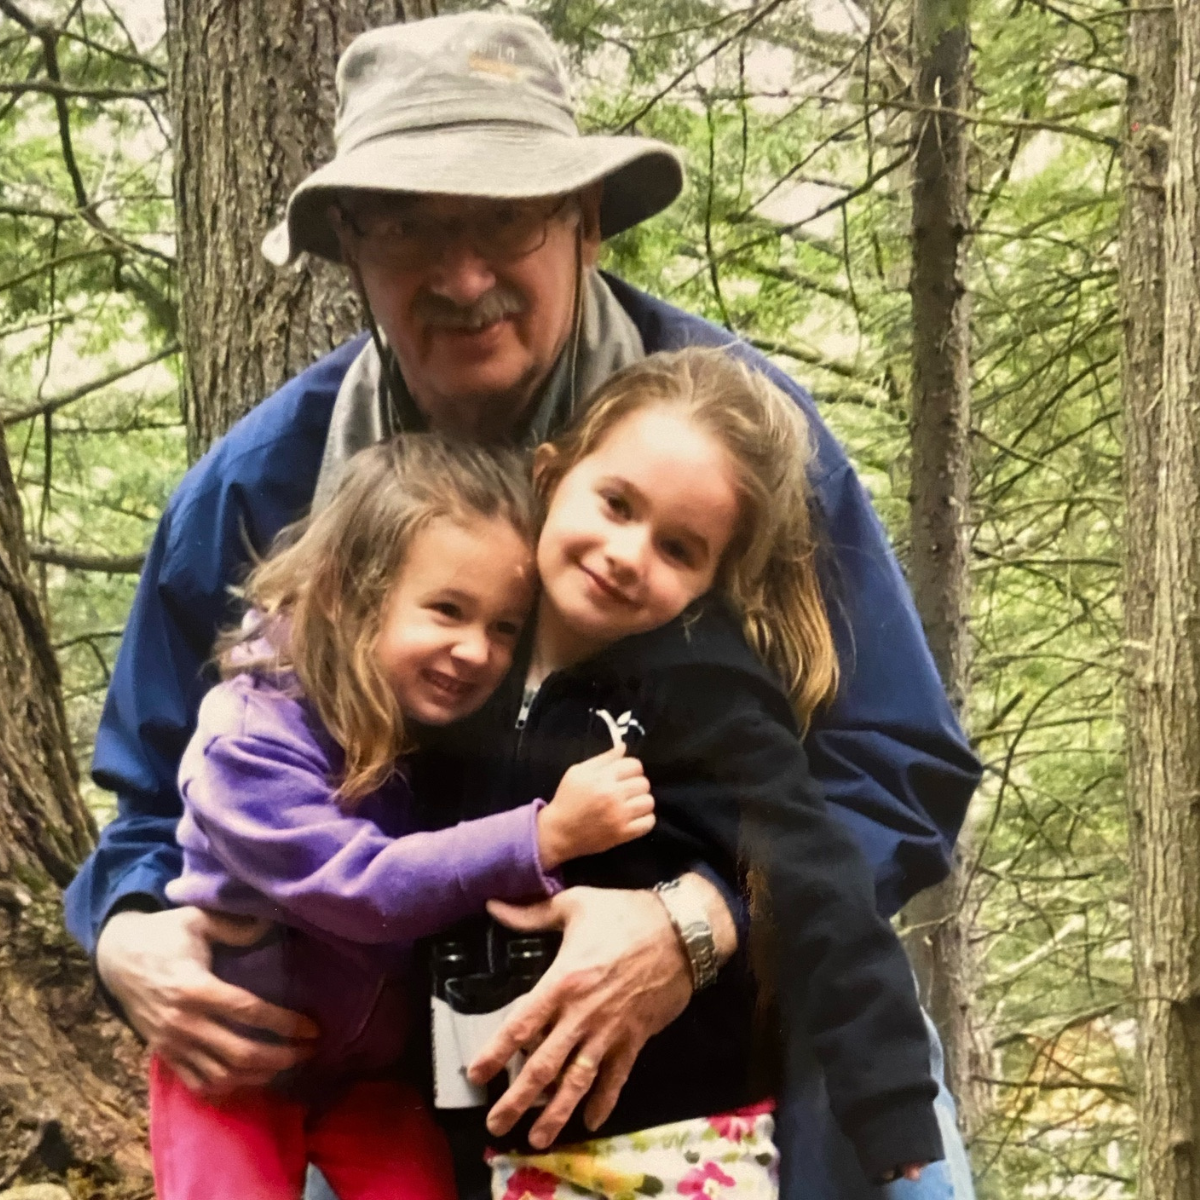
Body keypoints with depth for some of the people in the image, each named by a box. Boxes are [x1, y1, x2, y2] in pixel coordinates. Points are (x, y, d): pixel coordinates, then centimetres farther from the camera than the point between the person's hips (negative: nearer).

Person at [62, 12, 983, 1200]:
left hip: (736, 1071, -2)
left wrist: (700, 927, -32)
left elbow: (904, 770, -15)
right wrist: (133, 939, -19)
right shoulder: (253, 488, -8)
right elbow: (163, 804, 4)